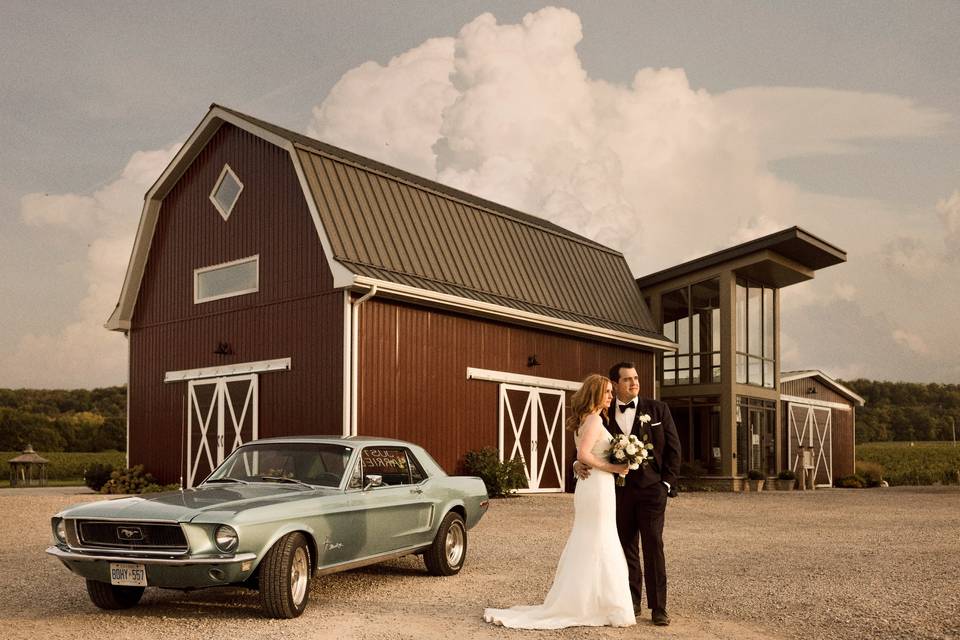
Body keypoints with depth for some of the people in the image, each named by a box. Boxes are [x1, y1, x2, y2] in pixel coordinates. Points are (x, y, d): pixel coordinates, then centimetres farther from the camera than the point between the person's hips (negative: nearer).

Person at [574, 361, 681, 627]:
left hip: (651, 488, -2)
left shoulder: (658, 409, 2)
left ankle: (658, 607, 3)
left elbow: (673, 448, 1)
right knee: (627, 548, 9)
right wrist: (579, 463, -14)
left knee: (653, 547, -3)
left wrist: (667, 483, -5)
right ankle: (632, 600, 20)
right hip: (619, 490, 2)